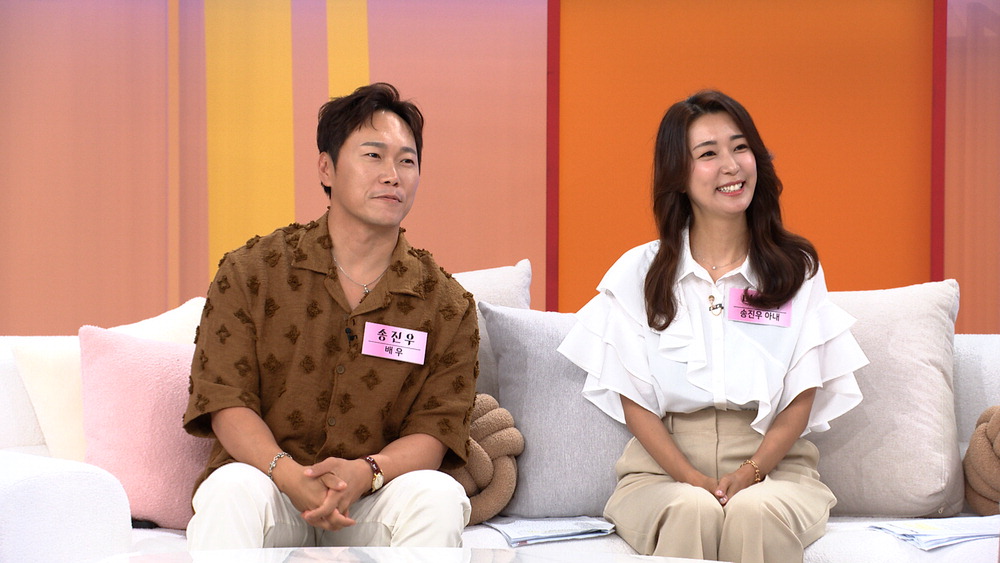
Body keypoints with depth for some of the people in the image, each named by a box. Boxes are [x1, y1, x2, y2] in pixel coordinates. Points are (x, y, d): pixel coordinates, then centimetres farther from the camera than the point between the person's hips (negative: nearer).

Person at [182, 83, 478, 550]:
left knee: (436, 494, -31)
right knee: (232, 489, -34)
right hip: (272, 480, -1)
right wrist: (288, 473, -24)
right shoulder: (250, 272, 2)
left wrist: (366, 472, -25)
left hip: (374, 499, 1)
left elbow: (435, 428, -2)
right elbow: (225, 399, -4)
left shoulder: (446, 305, 5)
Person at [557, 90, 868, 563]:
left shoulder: (798, 269, 8)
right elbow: (634, 400, 2)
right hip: (664, 466, 0)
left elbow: (801, 398, 3)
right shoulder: (639, 273, 6)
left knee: (754, 511, -33)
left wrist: (749, 474, -13)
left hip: (773, 464, 0)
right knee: (692, 511, -33)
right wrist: (693, 479, -13)